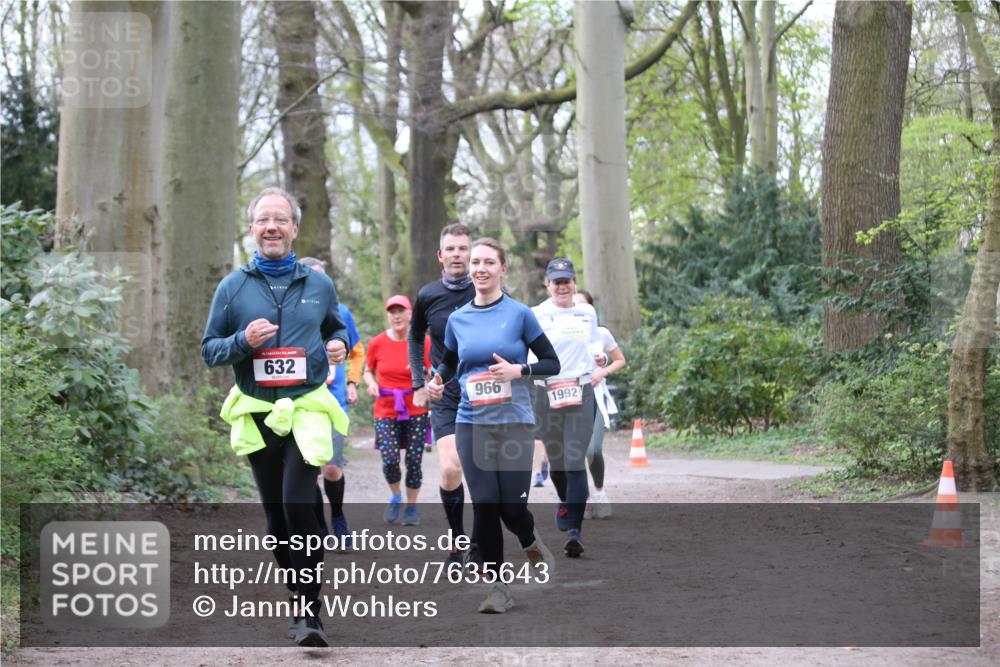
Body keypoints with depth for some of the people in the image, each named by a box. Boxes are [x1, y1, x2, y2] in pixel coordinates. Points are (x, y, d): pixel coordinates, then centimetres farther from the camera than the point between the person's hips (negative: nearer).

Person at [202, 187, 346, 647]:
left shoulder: (318, 285, 7)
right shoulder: (233, 287, 4)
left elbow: (336, 328, 24)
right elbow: (209, 350, 6)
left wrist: (339, 345, 0)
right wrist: (243, 341, -14)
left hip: (308, 408, -2)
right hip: (256, 414, 2)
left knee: (298, 505, -18)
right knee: (276, 515, 8)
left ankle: (308, 612, -14)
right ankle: (301, 603, 22)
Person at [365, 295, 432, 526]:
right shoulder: (377, 344, 0)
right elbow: (369, 371, 15)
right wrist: (371, 384, -6)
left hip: (416, 412, 0)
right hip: (386, 412, 0)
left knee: (414, 461, 1)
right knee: (390, 459, -13)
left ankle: (412, 506, 20)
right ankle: (395, 497, 16)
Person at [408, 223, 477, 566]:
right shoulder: (428, 296, -1)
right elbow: (415, 338, 17)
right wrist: (418, 384, 12)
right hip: (445, 397, 0)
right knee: (450, 470, -15)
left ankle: (477, 547, 17)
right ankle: (457, 541, 4)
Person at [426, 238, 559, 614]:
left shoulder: (520, 314, -2)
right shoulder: (458, 319, 8)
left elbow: (552, 364, 1)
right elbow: (449, 363, 22)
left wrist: (518, 370, -16)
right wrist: (438, 380, 1)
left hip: (514, 421, -3)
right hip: (471, 423, 3)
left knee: (512, 508, -5)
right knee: (485, 507, -3)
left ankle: (532, 546, 30)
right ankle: (498, 587, 8)